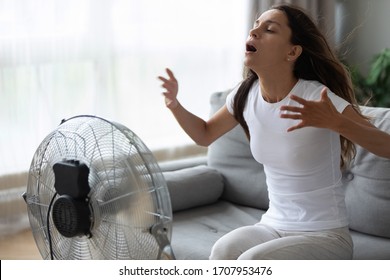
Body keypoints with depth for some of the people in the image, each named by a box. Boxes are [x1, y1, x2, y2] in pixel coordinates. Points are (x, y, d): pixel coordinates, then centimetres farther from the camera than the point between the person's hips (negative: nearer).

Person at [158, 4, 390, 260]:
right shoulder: (246, 94, -2)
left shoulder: (319, 98, -20)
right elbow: (205, 135, 16)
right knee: (224, 251, -26)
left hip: (325, 235, -4)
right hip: (274, 226, 5)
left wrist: (335, 123, -40)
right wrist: (175, 104, -4)